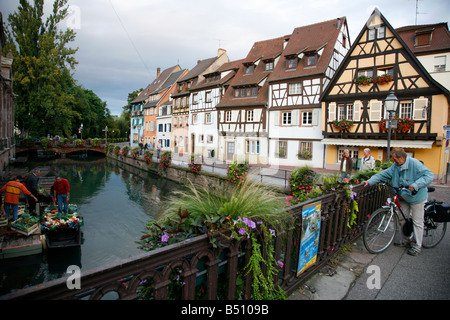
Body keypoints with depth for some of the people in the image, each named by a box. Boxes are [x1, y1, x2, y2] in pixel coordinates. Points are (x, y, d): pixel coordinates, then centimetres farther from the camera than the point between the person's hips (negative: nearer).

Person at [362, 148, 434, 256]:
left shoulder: (414, 164, -20)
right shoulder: (395, 166, 0)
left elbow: (429, 175, -24)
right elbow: (383, 174, 0)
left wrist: (416, 185, -36)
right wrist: (370, 181, -10)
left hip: (416, 197, -7)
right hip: (403, 197, 7)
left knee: (417, 221, 2)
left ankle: (418, 245, 16)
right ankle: (404, 239, 34)